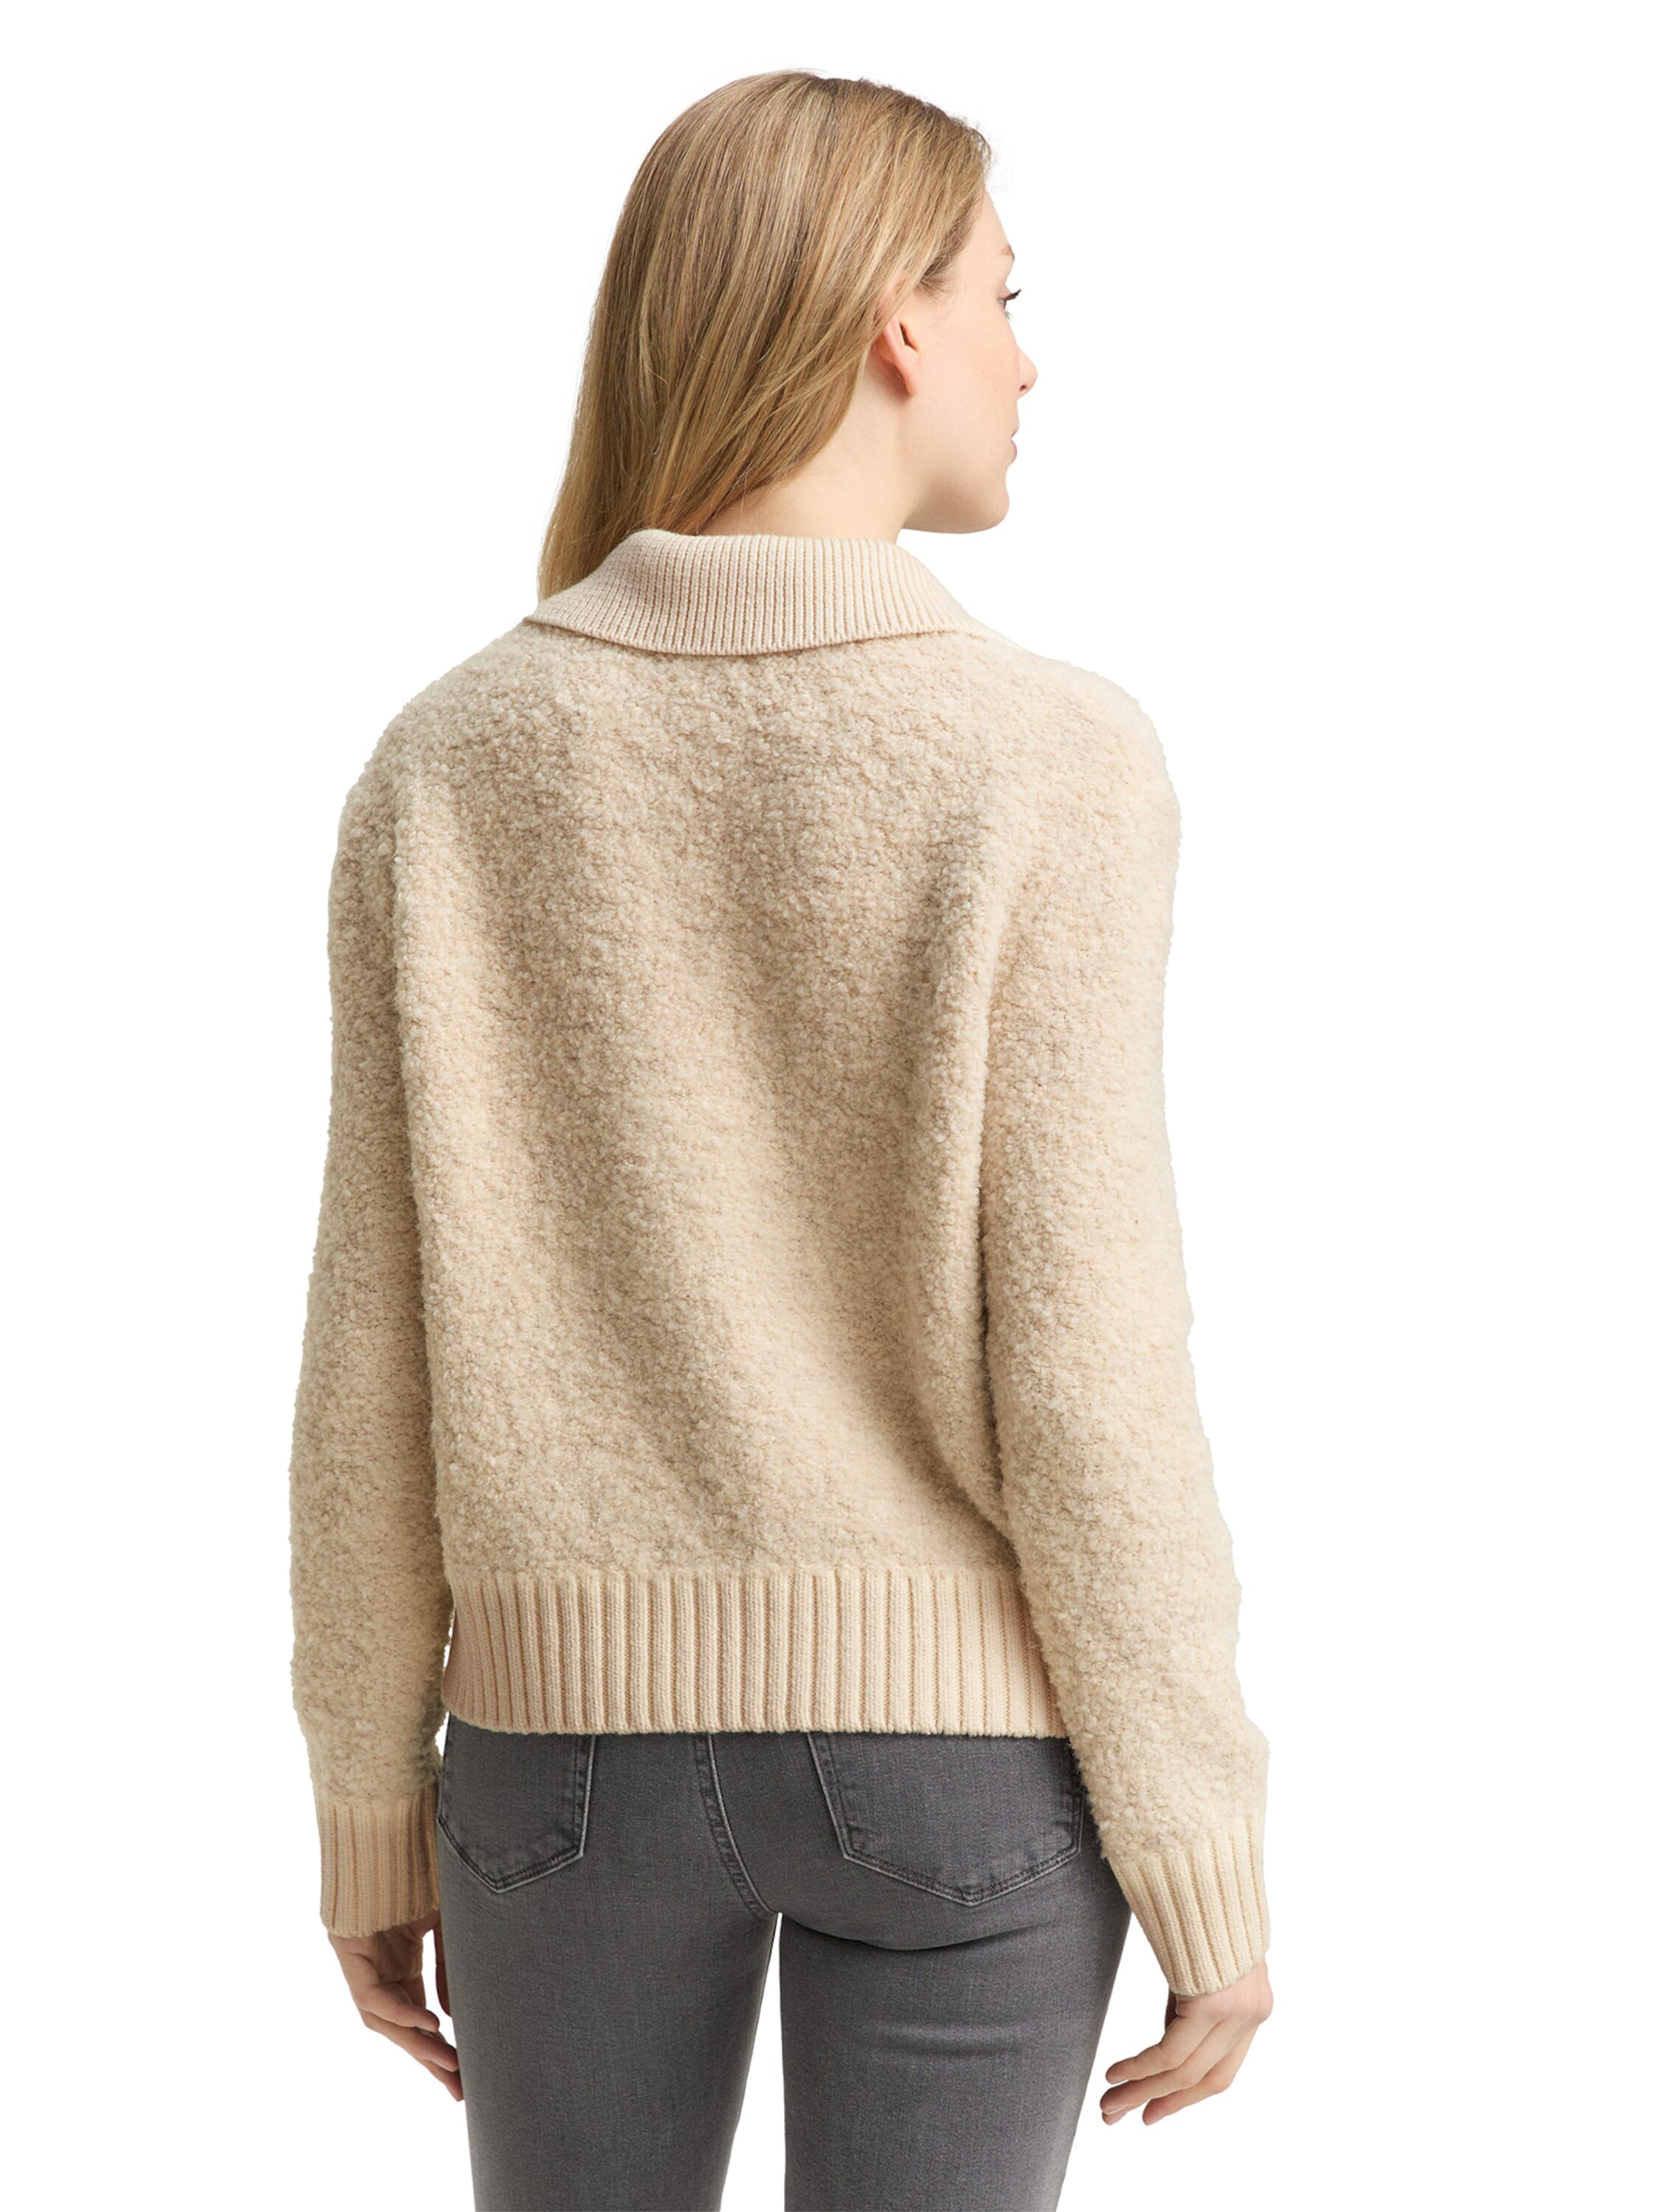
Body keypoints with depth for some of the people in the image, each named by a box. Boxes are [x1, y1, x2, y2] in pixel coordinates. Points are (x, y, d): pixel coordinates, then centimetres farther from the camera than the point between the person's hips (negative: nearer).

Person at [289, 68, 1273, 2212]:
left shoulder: (451, 761, -4)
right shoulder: (1044, 763, -14)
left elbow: (376, 1357, -3)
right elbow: (1083, 1376, -15)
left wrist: (371, 1802, 9)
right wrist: (1209, 1866, -4)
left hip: (582, 1723, 2)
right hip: (964, 1741, -2)